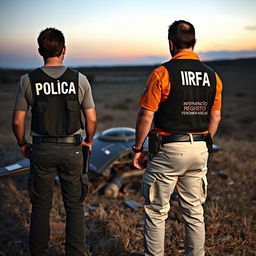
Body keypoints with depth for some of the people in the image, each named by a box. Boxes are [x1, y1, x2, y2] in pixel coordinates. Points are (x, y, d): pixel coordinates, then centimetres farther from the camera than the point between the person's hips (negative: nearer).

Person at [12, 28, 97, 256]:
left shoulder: (28, 81, -5)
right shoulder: (79, 79, -6)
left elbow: (17, 121, -2)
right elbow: (91, 119, -4)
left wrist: (22, 144, 15)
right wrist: (88, 141, 14)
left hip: (42, 149, 1)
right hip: (72, 149, 0)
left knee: (41, 206, 14)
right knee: (74, 207, 12)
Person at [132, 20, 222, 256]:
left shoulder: (163, 73, -12)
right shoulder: (212, 76, 5)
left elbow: (146, 116, -12)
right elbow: (215, 117, 10)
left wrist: (138, 148, -1)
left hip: (168, 150, -5)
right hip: (200, 150, 6)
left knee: (156, 212, 9)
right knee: (194, 211, 17)